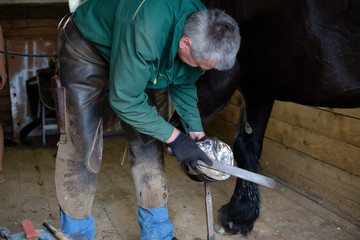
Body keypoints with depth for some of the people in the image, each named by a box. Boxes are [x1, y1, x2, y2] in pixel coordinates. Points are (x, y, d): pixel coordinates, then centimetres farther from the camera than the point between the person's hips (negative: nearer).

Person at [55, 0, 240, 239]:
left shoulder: (202, 35, -19)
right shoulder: (145, 30, -43)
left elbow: (184, 84, 0)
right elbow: (124, 100, -33)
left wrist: (196, 131, -7)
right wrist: (174, 137, -27)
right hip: (87, 50, -6)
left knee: (149, 144, 3)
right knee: (81, 147, -12)